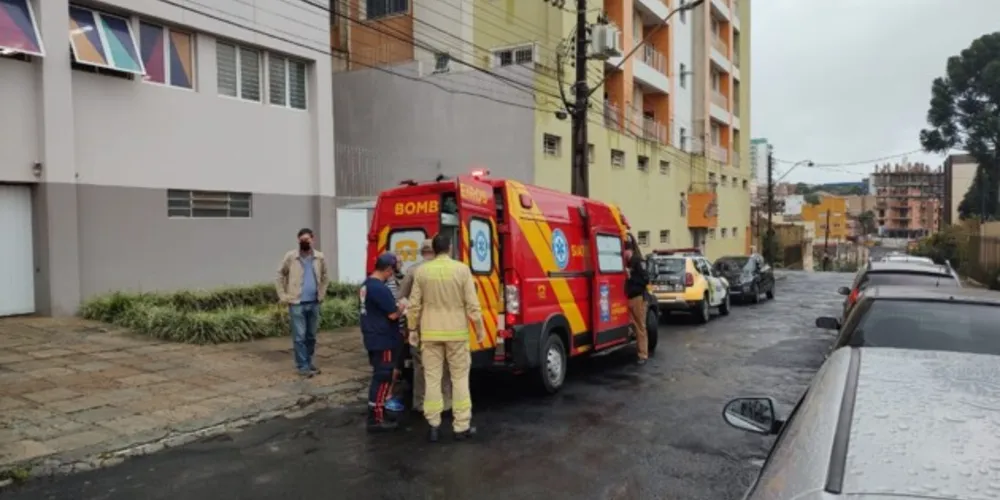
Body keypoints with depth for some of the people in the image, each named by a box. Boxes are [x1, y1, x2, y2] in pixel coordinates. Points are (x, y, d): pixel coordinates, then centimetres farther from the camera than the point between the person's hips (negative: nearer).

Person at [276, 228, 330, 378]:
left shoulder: (319, 257, 2)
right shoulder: (290, 257, -5)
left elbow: (325, 277, 16)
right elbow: (280, 276, 1)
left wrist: (321, 294, 8)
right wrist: (283, 296, -4)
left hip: (314, 303, 3)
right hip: (297, 303, -3)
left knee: (311, 336, 12)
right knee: (299, 336, -3)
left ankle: (308, 363, 24)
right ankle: (303, 366, 5)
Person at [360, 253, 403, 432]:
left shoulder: (367, 284, 10)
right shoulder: (380, 288, -22)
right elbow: (393, 314, -21)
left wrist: (396, 306, 13)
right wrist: (402, 306, -2)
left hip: (374, 338, 10)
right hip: (383, 341, -10)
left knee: (380, 376, 19)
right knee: (382, 378, -3)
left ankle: (378, 411, 29)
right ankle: (376, 419, 2)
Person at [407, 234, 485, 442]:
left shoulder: (421, 271, -1)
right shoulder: (462, 269, -7)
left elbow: (414, 305, 2)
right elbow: (472, 304, -7)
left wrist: (412, 329, 13)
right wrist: (480, 329, 4)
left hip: (430, 333, 2)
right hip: (457, 332, -1)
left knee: (432, 379, 9)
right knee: (460, 379, 8)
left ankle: (433, 425, 12)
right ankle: (462, 426, 11)